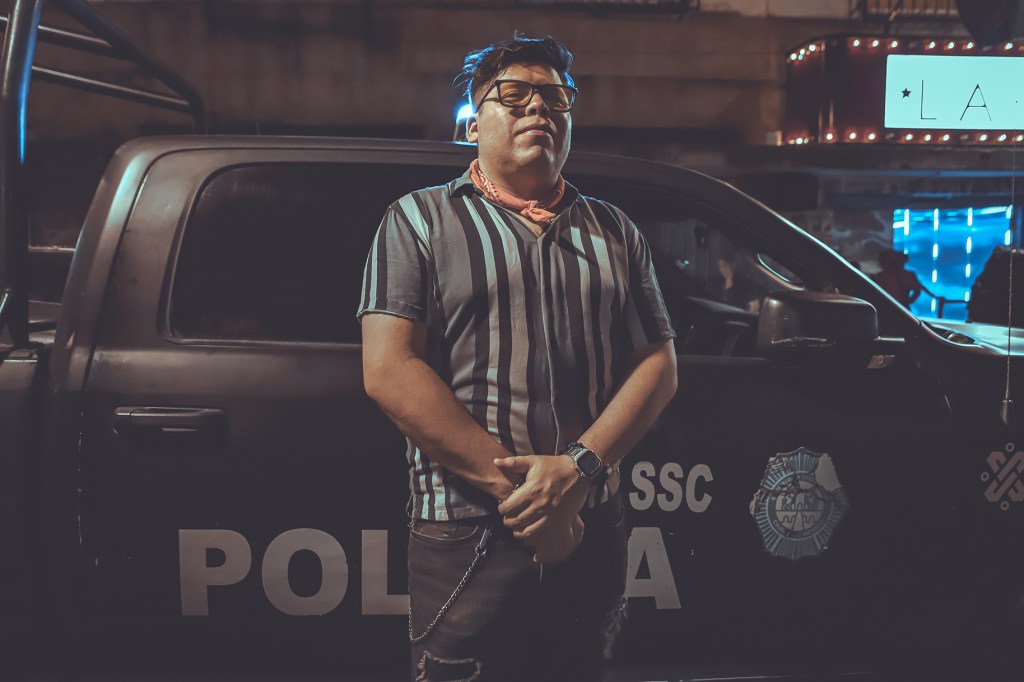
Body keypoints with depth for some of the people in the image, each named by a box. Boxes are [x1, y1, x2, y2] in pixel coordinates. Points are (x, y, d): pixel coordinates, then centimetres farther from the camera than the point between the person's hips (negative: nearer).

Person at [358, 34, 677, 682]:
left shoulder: (615, 232, 13)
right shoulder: (421, 219, 2)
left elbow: (658, 366, 7)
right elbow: (389, 371, -9)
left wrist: (579, 469, -11)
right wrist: (513, 484, -15)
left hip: (592, 533, 4)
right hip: (466, 542, -3)